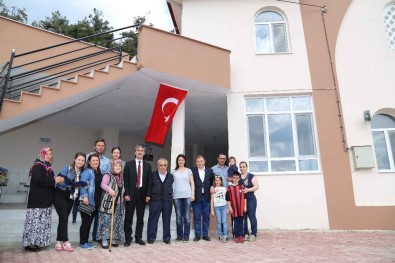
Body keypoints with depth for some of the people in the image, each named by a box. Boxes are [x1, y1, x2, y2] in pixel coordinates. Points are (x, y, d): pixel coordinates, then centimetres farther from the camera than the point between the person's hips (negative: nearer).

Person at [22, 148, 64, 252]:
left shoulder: (48, 166, 15)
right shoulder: (37, 166, -10)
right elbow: (38, 180, -25)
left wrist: (57, 179, 6)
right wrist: (54, 180, -22)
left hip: (45, 199, 9)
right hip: (37, 199, -9)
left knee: (43, 221, 11)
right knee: (35, 220, -7)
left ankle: (37, 242, 18)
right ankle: (29, 243, 2)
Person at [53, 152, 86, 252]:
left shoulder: (82, 172, 5)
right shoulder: (67, 168, -9)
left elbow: (79, 185, 9)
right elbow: (59, 180, -19)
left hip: (70, 198, 5)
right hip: (60, 196, -5)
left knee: (63, 219, 10)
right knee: (64, 218, -8)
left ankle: (59, 241, 18)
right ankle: (65, 242, 0)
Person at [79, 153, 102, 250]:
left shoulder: (99, 173, 14)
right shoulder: (87, 172, -10)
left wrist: (99, 200, 15)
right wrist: (84, 196, -28)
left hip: (96, 202, 7)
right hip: (88, 201, -7)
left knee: (89, 222, 14)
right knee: (85, 222, 1)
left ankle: (86, 241, 24)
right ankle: (82, 243, 12)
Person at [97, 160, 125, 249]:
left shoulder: (121, 178, 15)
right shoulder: (108, 175, -6)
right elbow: (103, 184, -23)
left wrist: (123, 197, 12)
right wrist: (109, 189, -40)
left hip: (118, 204, 7)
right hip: (108, 203, -7)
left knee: (116, 222, 11)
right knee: (106, 221, -5)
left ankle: (113, 240, 20)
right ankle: (104, 241, 4)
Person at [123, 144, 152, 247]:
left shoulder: (148, 165, 7)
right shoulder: (128, 164, 2)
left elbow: (149, 181, 6)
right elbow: (125, 180, -2)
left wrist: (148, 195, -1)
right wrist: (126, 194, -9)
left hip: (142, 194, 2)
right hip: (131, 193, -2)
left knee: (140, 217, 9)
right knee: (128, 217, 3)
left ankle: (138, 237, 20)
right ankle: (128, 238, 14)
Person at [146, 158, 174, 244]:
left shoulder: (170, 176, 9)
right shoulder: (153, 175, 4)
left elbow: (171, 188, 9)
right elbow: (149, 186, 4)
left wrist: (170, 198, 2)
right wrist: (148, 196, -5)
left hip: (167, 200, 2)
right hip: (155, 200, -1)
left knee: (166, 220, 7)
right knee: (153, 219, 3)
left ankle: (166, 238, 18)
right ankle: (151, 237, 14)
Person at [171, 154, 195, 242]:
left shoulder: (188, 170, 9)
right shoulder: (173, 171, 11)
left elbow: (192, 183, 7)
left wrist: (192, 194, -3)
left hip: (187, 196, -1)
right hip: (177, 196, 1)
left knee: (186, 216, -1)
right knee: (178, 217, 3)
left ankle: (186, 236, 6)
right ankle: (179, 235, 12)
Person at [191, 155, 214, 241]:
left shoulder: (210, 171, 7)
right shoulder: (192, 170, -1)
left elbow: (212, 182, 13)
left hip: (206, 197, 2)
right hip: (196, 197, -2)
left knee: (206, 217, 8)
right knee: (197, 217, 4)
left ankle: (205, 234, 19)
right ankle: (197, 235, 14)